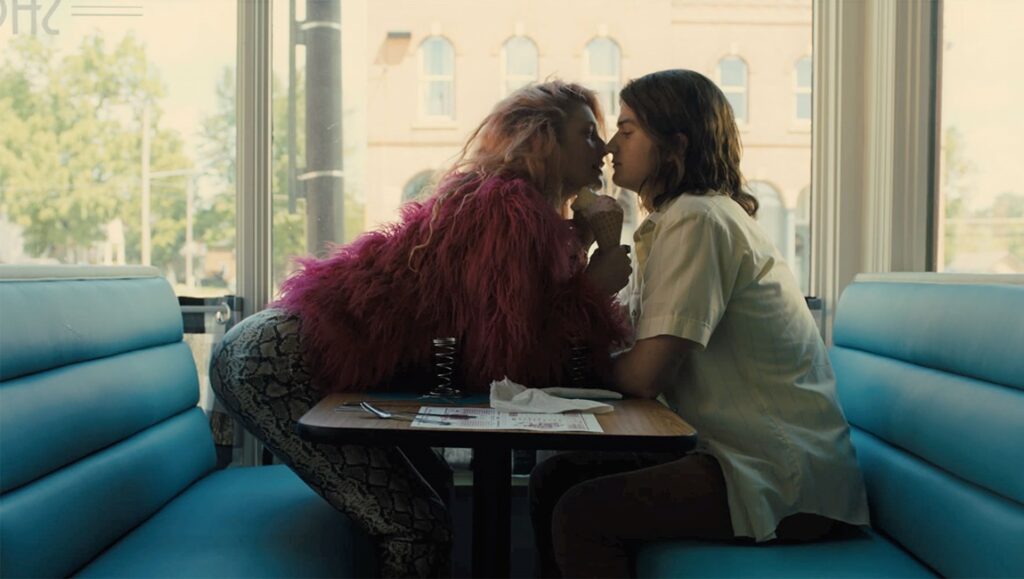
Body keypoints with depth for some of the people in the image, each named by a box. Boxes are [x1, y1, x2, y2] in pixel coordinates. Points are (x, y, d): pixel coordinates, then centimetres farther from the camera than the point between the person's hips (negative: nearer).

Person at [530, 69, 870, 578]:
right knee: (552, 481, 5)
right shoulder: (672, 220, 16)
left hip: (784, 481, -9)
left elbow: (644, 375, -18)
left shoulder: (698, 220, -15)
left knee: (580, 516, -22)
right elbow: (626, 339, 9)